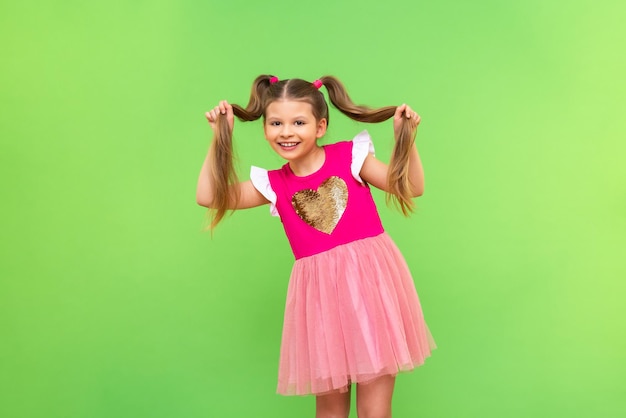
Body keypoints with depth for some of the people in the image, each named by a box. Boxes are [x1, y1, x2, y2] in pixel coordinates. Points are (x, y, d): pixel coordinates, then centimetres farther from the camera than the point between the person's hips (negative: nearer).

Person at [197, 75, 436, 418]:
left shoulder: (350, 155, 1)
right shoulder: (274, 184, 6)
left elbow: (411, 188, 2)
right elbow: (208, 197, 2)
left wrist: (406, 138, -10)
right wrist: (220, 137, 1)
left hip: (371, 281, -2)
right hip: (322, 293, 2)